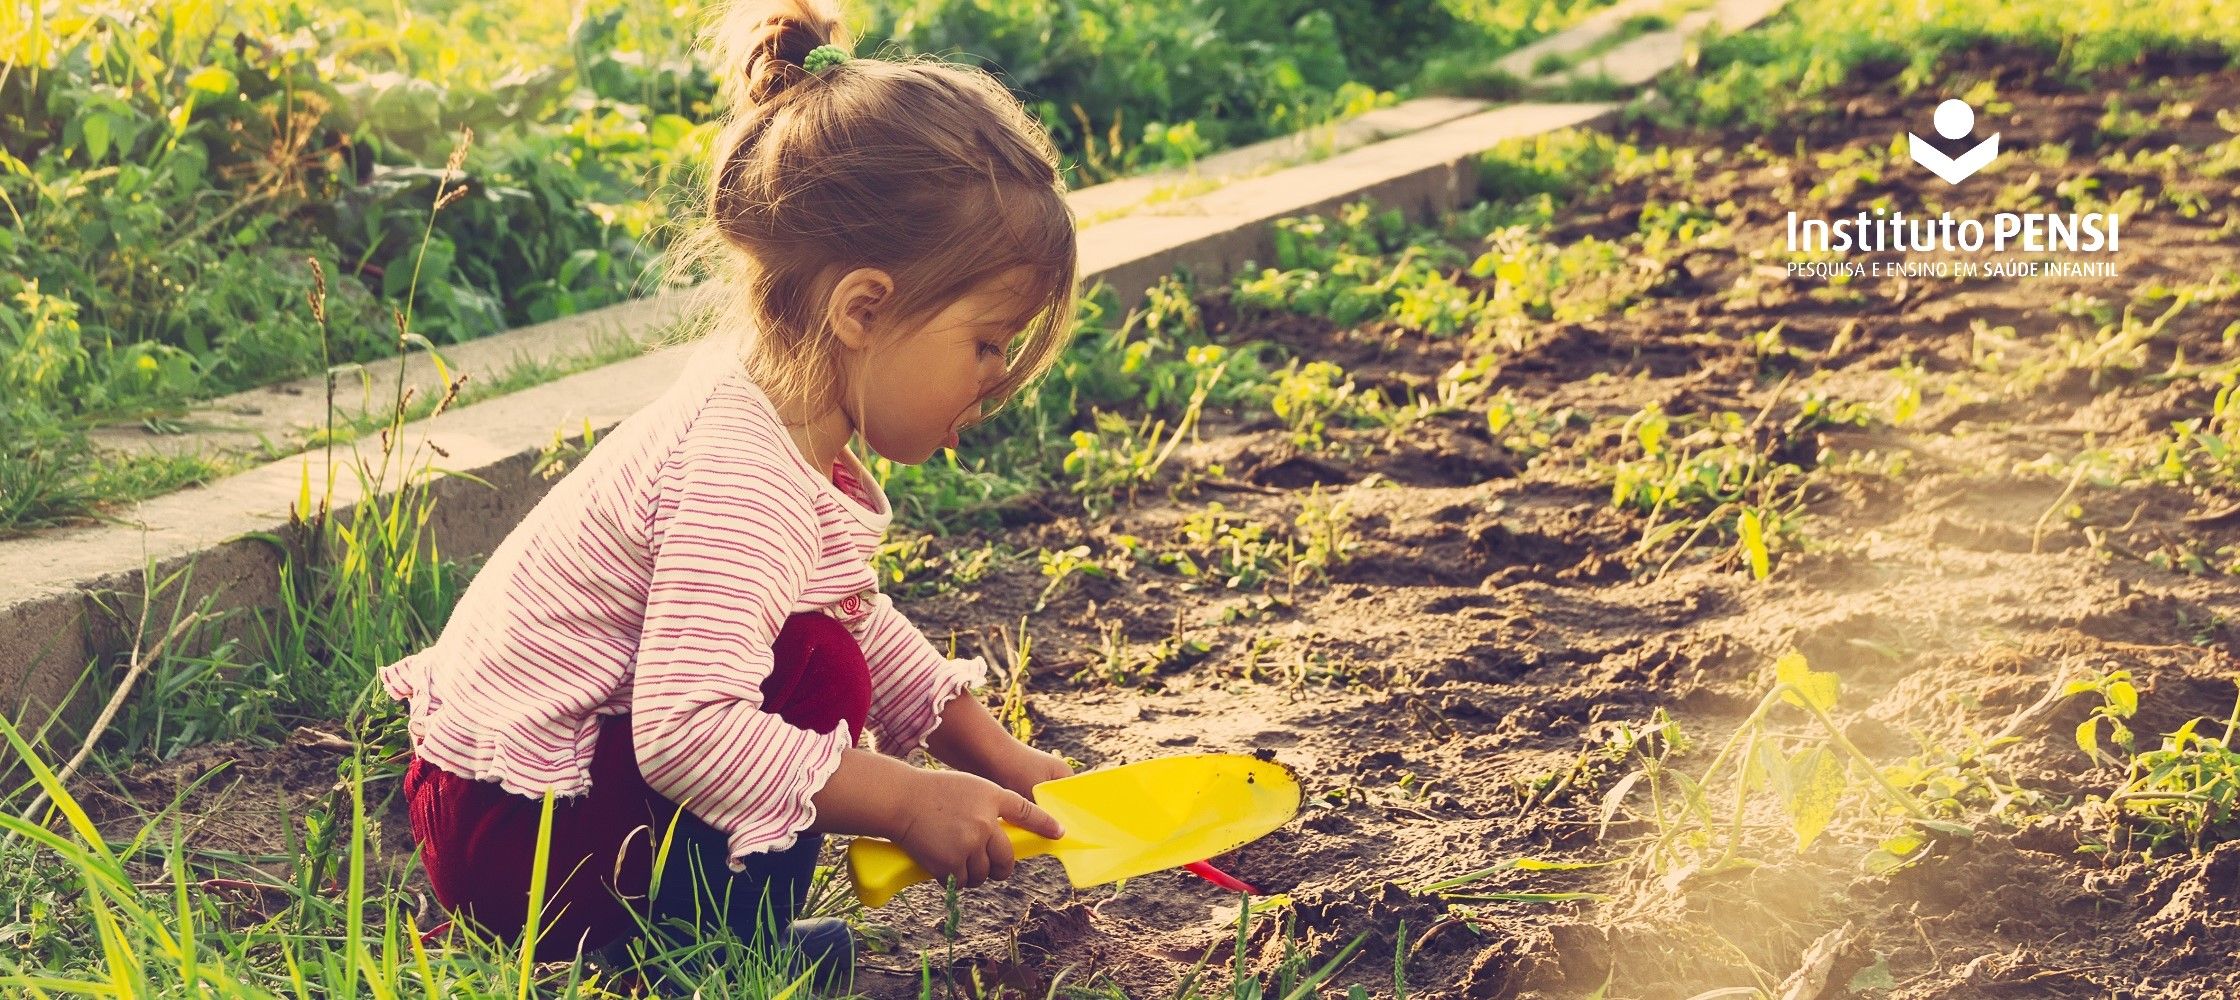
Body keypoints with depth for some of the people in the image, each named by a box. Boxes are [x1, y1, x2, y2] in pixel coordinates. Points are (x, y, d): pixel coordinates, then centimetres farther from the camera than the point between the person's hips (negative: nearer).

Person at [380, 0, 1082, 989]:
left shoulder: (787, 426, 3)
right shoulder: (746, 481, -29)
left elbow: (865, 620, 16)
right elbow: (689, 730, -35)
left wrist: (995, 756, 11)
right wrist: (909, 803, -26)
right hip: (512, 833, -10)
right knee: (821, 674, -20)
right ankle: (707, 942, -7)